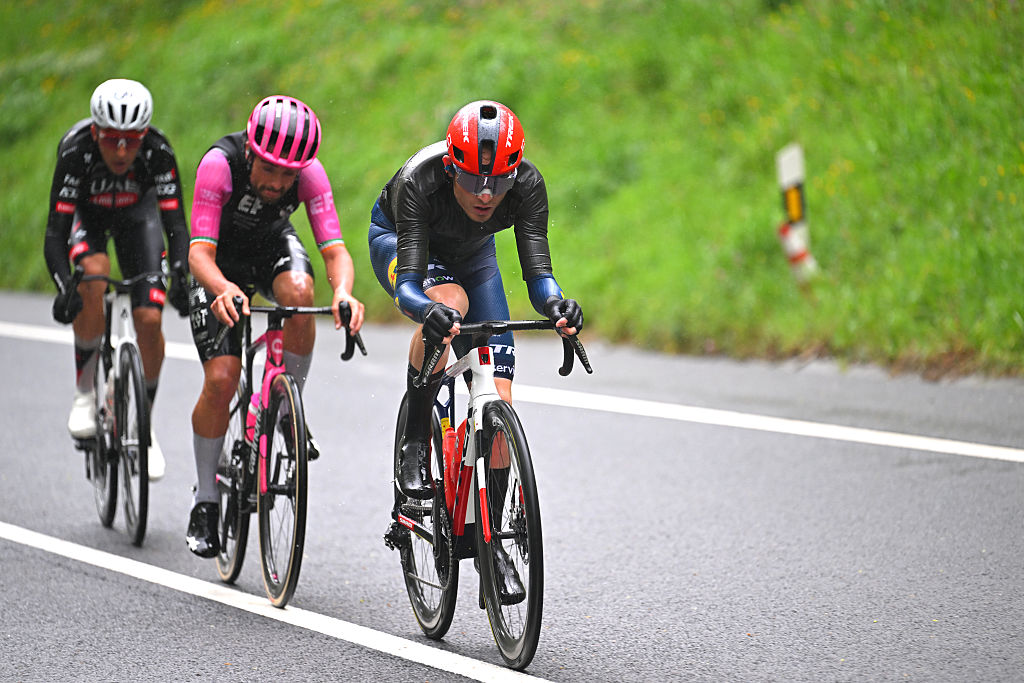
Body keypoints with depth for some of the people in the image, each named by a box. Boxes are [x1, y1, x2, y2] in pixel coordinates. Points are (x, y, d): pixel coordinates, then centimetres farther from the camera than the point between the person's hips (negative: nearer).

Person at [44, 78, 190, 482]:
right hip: (85, 213, -1)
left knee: (149, 319, -14)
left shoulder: (158, 152, -34)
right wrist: (64, 289, -53)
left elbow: (176, 225, -34)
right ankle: (85, 391, -14)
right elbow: (54, 235, -38)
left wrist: (180, 276, -52)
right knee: (95, 273, -34)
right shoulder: (76, 150, -37)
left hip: (136, 212, 1)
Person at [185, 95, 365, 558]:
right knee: (221, 378, -16)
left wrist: (343, 292, -54)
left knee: (298, 292, -34)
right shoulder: (220, 163, -35)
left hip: (273, 245, 2)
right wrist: (224, 290, -61)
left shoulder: (308, 172, -28)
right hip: (220, 263, -2)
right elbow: (200, 252, -40)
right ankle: (205, 501, 2)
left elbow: (335, 249, -32)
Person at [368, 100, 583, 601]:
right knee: (450, 301, -38)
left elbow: (537, 269, -38)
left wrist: (554, 303, -60)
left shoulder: (527, 184, -34)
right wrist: (427, 308, -67)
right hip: (397, 240, -3)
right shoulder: (420, 181, -41)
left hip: (471, 253, 3)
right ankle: (413, 443, -19)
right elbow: (408, 285, -45)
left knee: (497, 391, -10)